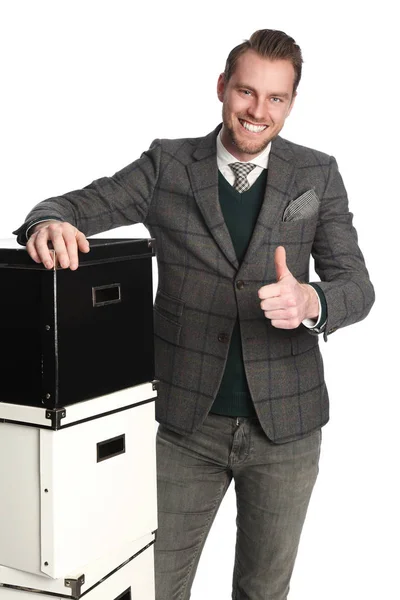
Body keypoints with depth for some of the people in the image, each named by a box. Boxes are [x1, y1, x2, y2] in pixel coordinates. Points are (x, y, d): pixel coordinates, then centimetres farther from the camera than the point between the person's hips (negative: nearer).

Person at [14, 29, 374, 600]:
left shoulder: (318, 176, 0)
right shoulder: (168, 164, -1)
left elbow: (356, 284, -5)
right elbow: (77, 204, -4)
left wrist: (311, 302, -29)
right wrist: (50, 225, -29)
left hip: (285, 425, 1)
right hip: (187, 424, -1)